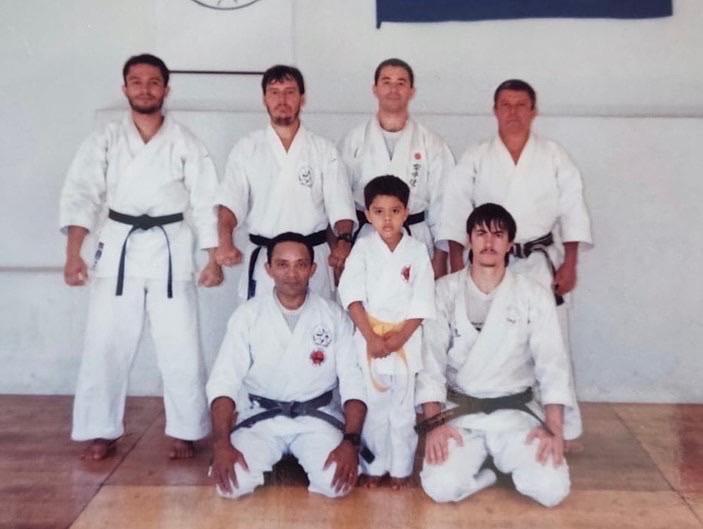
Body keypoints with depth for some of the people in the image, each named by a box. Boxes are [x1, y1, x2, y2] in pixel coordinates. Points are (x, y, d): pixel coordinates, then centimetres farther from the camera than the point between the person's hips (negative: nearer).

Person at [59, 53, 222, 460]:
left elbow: (206, 202, 1)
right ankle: (103, 431, 18)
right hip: (119, 246, 1)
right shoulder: (105, 140, 4)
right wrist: (73, 253, -18)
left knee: (181, 347, 0)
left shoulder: (186, 143, 2)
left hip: (171, 248, -1)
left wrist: (214, 259, -5)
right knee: (106, 344, 4)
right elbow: (82, 195, -5)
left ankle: (185, 432, 14)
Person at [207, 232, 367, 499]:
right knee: (233, 482, -23)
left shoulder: (334, 316, -3)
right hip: (261, 416, 0)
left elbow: (354, 383, -7)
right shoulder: (248, 314, -4)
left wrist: (351, 442, -21)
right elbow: (223, 381, -8)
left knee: (337, 482, -25)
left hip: (316, 416, 0)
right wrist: (221, 444, -21)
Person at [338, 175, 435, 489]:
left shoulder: (417, 251, -2)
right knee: (373, 408, 8)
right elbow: (352, 296, -8)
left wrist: (397, 339, -13)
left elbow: (421, 304, -4)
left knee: (403, 409, 7)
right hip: (368, 340, 0)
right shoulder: (362, 249, -1)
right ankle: (374, 466, 21)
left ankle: (401, 468, 21)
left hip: (406, 342, 0)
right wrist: (372, 337, -16)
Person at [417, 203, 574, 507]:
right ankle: (483, 463, 8)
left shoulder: (535, 296, -1)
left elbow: (552, 364, -6)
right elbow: (430, 360, -5)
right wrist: (434, 422, -17)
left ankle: (504, 458, 12)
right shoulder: (445, 292, -2)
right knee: (440, 487, -25)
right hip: (459, 411, -1)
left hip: (515, 410, 1)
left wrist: (554, 429, -18)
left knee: (552, 489, -19)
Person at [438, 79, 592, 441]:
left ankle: (564, 426, 11)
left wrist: (569, 264, -5)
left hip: (541, 263, 0)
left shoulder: (554, 156, 4)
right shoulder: (475, 158, 3)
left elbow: (572, 211, 2)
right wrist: (457, 265, -7)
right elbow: (455, 212, 0)